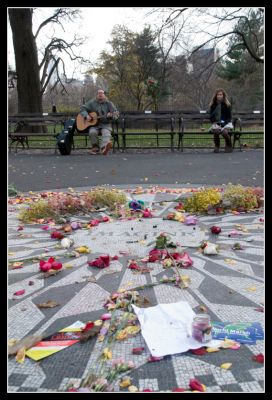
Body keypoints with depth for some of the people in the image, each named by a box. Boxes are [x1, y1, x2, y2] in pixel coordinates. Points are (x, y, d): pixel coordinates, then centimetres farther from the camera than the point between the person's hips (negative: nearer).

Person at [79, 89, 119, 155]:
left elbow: (116, 114, 0)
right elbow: (82, 108, 9)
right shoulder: (92, 103, 9)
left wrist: (111, 115, -24)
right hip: (94, 124, 1)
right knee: (92, 132, -31)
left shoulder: (109, 103, 7)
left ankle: (103, 148, -57)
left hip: (105, 124, -1)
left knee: (106, 133, -33)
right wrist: (86, 116, -11)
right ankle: (95, 147, -12)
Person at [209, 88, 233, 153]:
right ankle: (216, 146, -9)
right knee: (216, 131, -34)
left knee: (224, 132, -33)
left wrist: (224, 122, -13)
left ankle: (229, 146, -5)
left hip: (225, 123, -1)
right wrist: (215, 122, -10)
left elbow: (229, 117, 4)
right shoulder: (213, 105, 7)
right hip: (216, 123, 1)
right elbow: (211, 117, 8)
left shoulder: (227, 105, 4)